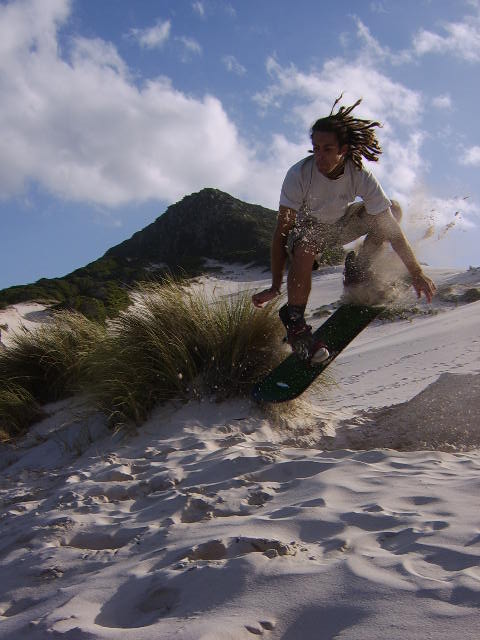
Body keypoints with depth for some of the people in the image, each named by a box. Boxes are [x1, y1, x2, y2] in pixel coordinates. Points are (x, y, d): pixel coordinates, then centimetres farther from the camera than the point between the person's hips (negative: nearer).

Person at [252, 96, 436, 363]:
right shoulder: (299, 174, -32)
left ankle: (358, 269, 2)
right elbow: (282, 231, -32)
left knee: (393, 209, -14)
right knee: (303, 250, -38)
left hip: (340, 223, 3)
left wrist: (416, 274, -25)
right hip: (307, 227, -3)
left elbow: (390, 227, -23)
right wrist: (275, 287, -35)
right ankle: (295, 323, -22)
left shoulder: (360, 175, -26)